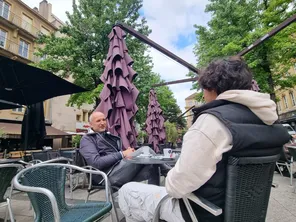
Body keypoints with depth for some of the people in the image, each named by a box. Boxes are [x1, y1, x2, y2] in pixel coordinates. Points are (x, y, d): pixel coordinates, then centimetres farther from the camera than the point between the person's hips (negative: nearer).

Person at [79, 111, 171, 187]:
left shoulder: (111, 137, 25)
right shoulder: (87, 139, 4)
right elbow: (96, 162, -12)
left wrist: (128, 152, -6)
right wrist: (122, 154, -15)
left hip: (121, 172, 7)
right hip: (108, 175, -6)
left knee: (152, 168, -19)